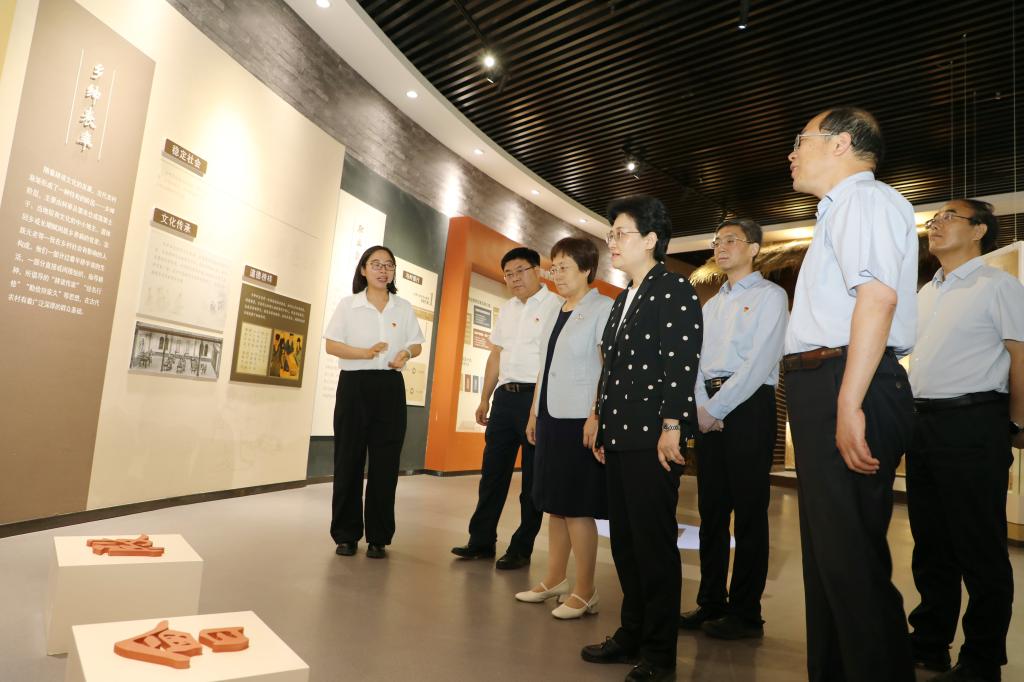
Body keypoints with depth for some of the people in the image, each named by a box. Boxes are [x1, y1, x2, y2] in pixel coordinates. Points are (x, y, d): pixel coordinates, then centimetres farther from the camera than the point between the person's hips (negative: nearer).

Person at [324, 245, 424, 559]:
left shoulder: (404, 308, 10)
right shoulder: (347, 304, 4)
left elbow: (416, 345, 13)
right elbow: (331, 345, -1)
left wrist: (405, 353, -11)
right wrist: (366, 353, -18)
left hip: (390, 386, 2)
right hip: (354, 384, -1)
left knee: (385, 463, 2)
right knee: (349, 460, 3)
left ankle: (378, 537, 13)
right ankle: (346, 534, 16)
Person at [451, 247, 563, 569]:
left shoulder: (554, 306, -6)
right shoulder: (507, 309, 17)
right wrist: (485, 399, 16)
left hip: (537, 397, -7)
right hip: (505, 395, 7)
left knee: (532, 477, 4)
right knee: (493, 471, 11)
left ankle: (521, 549, 16)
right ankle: (481, 541, 23)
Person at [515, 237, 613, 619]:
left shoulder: (602, 309, -7)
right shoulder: (556, 315, 17)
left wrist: (596, 416, -22)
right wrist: (534, 413, 15)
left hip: (579, 420, -8)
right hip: (551, 417, 8)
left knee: (576, 508, -1)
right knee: (554, 504, 14)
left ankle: (585, 592, 13)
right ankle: (554, 580, 27)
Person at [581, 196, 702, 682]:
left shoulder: (675, 291, -6)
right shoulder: (622, 300, 20)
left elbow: (683, 364, -14)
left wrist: (671, 428, -19)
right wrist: (602, 427, 18)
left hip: (652, 439, -8)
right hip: (619, 439, 9)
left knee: (654, 543, 1)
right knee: (624, 541, 14)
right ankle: (632, 633, 29)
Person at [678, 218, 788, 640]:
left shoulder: (770, 296, -1)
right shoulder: (710, 305, 21)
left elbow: (760, 362, -13)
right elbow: (696, 361, 13)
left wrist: (716, 409, -15)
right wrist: (700, 407, -4)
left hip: (749, 405, -7)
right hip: (709, 410, 7)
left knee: (748, 512, 0)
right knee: (711, 509, 10)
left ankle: (746, 613, 11)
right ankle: (711, 603, 20)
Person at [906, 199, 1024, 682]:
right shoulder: (925, 294, 18)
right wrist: (911, 420, 14)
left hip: (972, 423, -7)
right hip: (922, 422, 7)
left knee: (979, 548, 2)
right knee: (930, 542, 13)